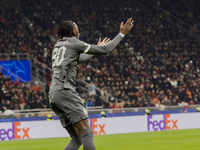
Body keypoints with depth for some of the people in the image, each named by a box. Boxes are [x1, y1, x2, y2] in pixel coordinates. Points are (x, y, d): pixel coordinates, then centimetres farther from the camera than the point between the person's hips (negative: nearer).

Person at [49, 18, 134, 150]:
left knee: (76, 138, 8)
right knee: (87, 133, -14)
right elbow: (105, 50, -1)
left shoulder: (58, 46, 24)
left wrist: (97, 48, 54)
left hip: (53, 95, 9)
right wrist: (122, 34, 9)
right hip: (65, 91, -9)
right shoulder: (74, 44, 0)